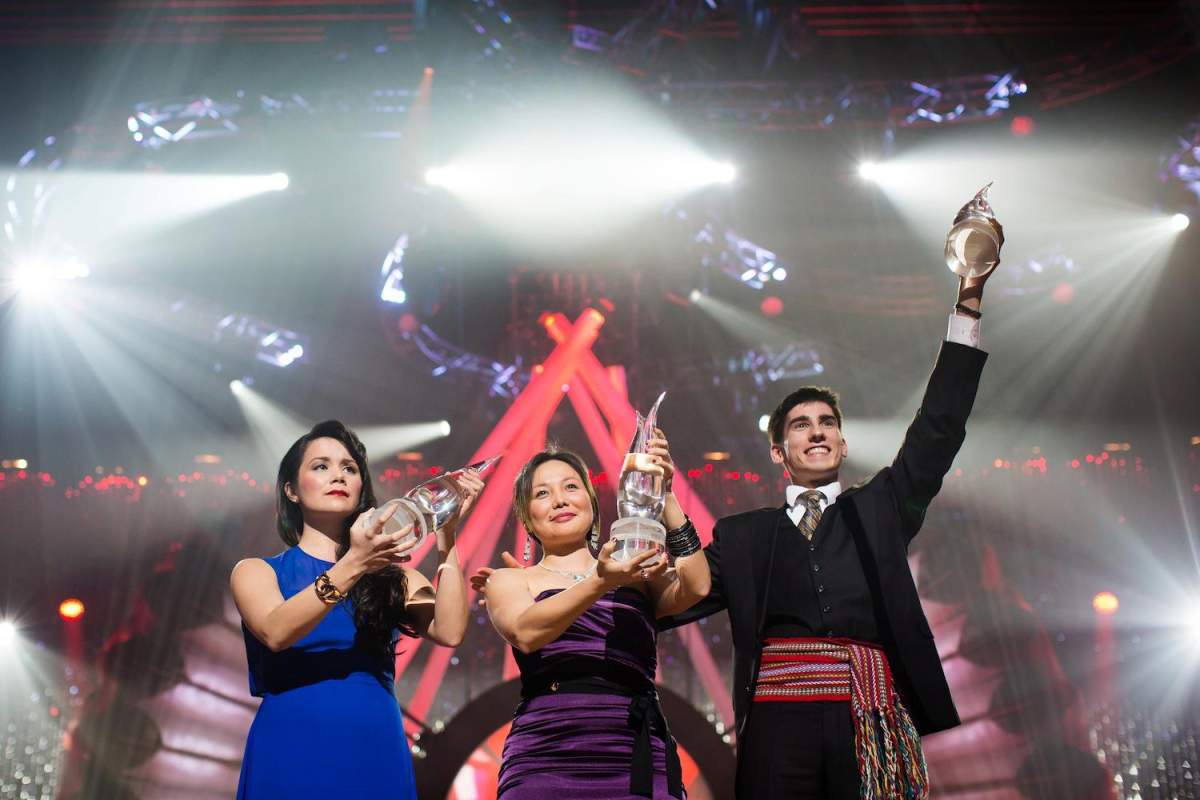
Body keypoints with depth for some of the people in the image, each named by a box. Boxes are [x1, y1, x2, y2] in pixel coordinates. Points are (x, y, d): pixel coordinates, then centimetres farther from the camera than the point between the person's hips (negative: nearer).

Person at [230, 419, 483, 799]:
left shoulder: (391, 576, 10)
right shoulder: (256, 571, 6)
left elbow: (449, 632, -6)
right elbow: (276, 632, -15)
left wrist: (446, 535, -8)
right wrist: (353, 565, -24)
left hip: (378, 755, 2)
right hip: (291, 755, -2)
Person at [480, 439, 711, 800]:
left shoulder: (638, 574, 15)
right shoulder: (510, 581, 10)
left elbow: (695, 587, -4)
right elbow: (525, 632, -11)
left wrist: (663, 496, -8)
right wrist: (601, 582, -24)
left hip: (640, 761, 1)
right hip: (545, 760, -1)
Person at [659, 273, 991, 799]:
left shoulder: (878, 509, 19)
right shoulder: (743, 536, 17)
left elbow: (938, 430, 11)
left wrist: (967, 307, 7)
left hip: (871, 725, 0)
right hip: (778, 722, 0)